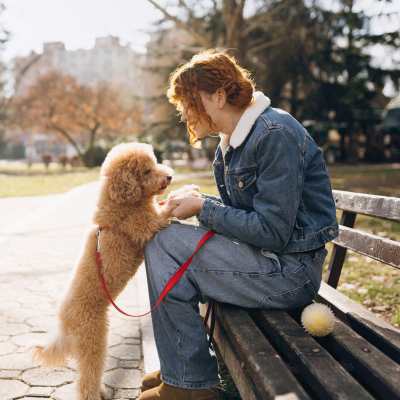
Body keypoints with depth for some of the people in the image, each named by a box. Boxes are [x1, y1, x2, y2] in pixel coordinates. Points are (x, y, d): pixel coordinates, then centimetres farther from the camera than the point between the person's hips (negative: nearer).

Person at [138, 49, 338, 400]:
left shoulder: (276, 133, -18)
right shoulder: (230, 143, 11)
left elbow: (272, 233, -23)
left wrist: (203, 208, -15)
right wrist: (198, 201, -1)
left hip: (290, 270, -10)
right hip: (266, 259, 10)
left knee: (165, 244, -14)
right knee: (164, 243, 10)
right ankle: (180, 370, 18)